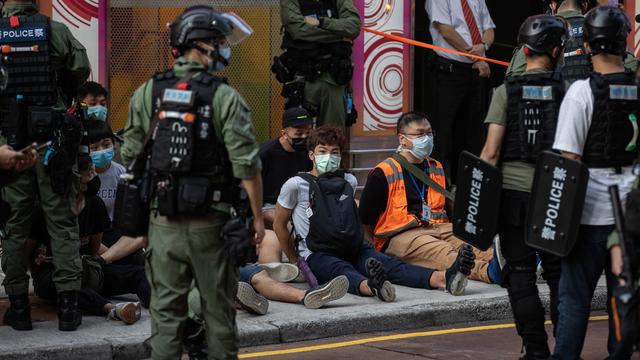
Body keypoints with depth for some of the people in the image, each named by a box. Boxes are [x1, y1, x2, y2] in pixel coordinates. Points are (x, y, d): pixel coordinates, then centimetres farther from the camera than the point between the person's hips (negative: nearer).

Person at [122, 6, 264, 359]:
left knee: (166, 308, 7)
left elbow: (130, 156, 5)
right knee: (218, 307, 10)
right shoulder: (225, 98, -9)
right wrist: (257, 216, -2)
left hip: (163, 221, 3)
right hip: (210, 221, -2)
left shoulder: (147, 94, 1)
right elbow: (246, 164, -11)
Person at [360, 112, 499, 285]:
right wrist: (375, 250, 1)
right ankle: (488, 270, -66)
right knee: (442, 253, -37)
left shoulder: (436, 168, 21)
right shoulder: (383, 173, 1)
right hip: (401, 235, -6)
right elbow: (364, 219, 3)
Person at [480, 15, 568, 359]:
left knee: (521, 275, 6)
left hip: (514, 192, 0)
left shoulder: (507, 90, -3)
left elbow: (491, 151, -7)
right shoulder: (567, 89, -3)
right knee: (559, 274, 11)